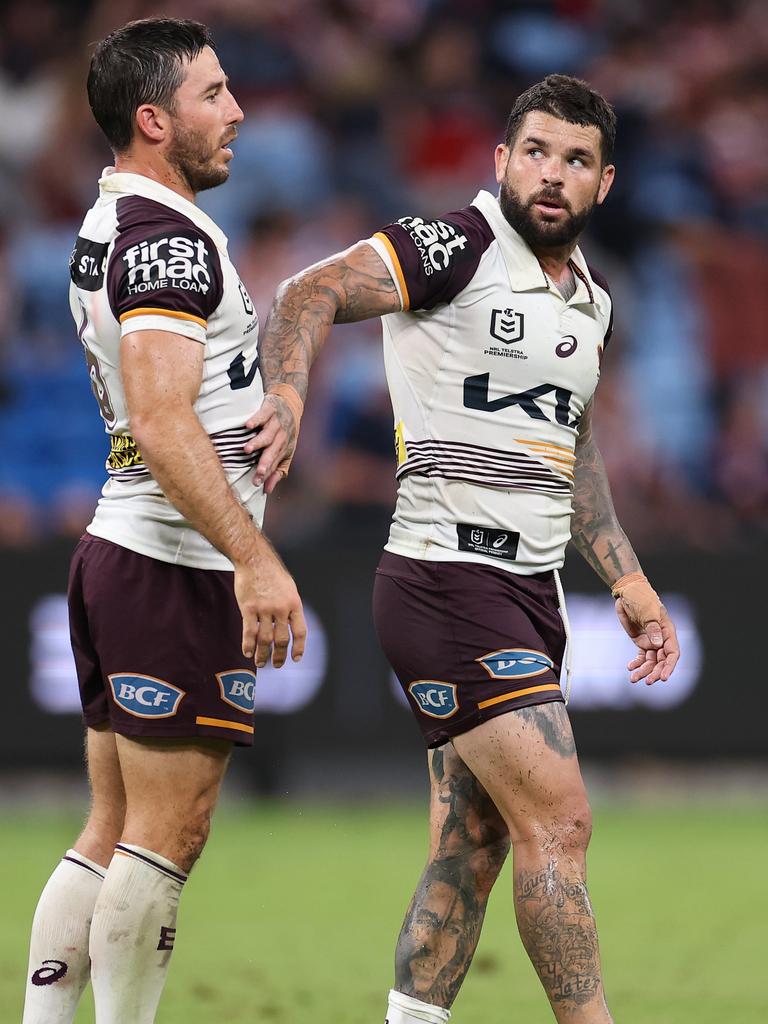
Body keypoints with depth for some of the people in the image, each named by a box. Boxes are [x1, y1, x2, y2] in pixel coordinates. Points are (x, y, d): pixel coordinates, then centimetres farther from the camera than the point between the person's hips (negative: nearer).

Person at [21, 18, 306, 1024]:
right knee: (167, 834, -5)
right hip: (178, 566, -10)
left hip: (115, 552, 10)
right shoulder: (167, 236, -16)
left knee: (115, 829, 11)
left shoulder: (105, 225, 16)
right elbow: (163, 423, -25)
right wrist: (255, 559, -29)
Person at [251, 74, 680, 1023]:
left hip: (529, 590, 8)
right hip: (450, 579, -8)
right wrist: (286, 396, -34)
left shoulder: (592, 301, 16)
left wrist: (626, 579, 23)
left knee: (470, 848, 7)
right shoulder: (459, 246, -9)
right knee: (558, 822, -12)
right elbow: (311, 293, -16)